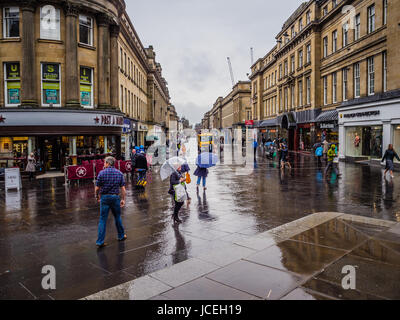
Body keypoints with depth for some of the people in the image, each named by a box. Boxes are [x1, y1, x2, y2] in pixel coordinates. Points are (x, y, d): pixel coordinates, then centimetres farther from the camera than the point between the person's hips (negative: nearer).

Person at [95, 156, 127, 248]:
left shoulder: (102, 173, -6)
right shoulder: (119, 173, 1)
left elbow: (97, 188, -4)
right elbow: (123, 188, -2)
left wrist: (97, 196, 13)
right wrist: (123, 199, 5)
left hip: (104, 197, -2)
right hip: (115, 197, 2)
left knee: (103, 219, 3)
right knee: (117, 217, 18)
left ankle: (100, 241, 4)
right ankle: (121, 236, 30)